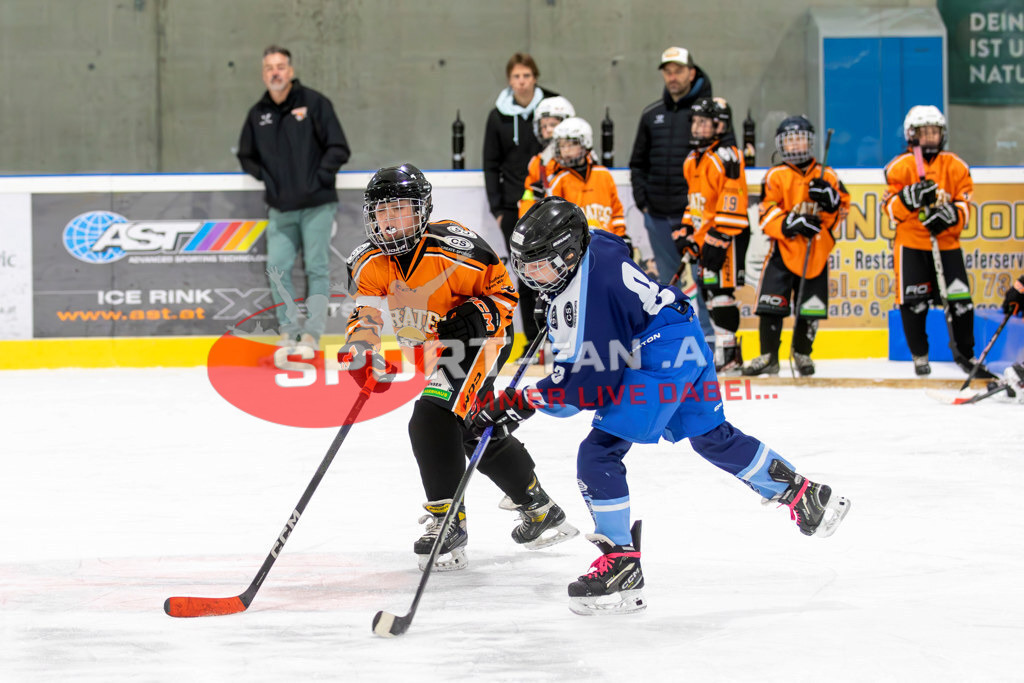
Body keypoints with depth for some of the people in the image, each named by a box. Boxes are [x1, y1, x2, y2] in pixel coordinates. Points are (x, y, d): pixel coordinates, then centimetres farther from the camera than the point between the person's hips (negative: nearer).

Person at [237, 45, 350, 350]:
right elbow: (246, 156, 22)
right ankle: (288, 329, 5)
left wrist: (319, 178, -12)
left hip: (316, 206, -4)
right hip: (280, 209, 4)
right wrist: (265, 177, 6)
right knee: (277, 267, -4)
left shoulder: (314, 103, -3)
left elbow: (338, 149, -3)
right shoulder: (257, 114, 9)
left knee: (317, 268, -5)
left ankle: (312, 333, -5)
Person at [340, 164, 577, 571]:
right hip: (435, 346, 9)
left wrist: (476, 315, -32)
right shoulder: (370, 262, -10)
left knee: (433, 419, -25)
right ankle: (540, 509, 45)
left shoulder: (452, 247, -27)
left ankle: (448, 523, -22)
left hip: (481, 336, -8)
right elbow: (368, 313, -6)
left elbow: (504, 288, -16)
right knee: (476, 431, 22)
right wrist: (358, 347, -27)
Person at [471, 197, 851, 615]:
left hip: (661, 359, -11)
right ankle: (803, 496, 39)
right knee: (712, 438, 26)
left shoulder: (583, 296, -27)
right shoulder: (591, 245, -1)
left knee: (599, 452, -13)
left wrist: (518, 404, -23)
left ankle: (622, 565, -9)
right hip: (688, 344, 11)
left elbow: (582, 383, -26)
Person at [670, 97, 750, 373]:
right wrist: (685, 232, 18)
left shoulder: (726, 157, -14)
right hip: (704, 234, 10)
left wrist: (718, 240, -23)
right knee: (709, 290, 10)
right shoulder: (693, 160, 16)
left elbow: (732, 204, -20)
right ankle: (724, 349, 16)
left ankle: (728, 354, -11)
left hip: (727, 236, -10)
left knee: (720, 289, -12)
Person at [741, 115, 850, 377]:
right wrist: (790, 223, -23)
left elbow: (842, 211, 9)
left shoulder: (826, 176, 7)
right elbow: (767, 216, -7)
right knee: (771, 304, -8)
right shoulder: (775, 176, 0)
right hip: (783, 249, -2)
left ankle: (802, 353, 26)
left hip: (816, 253, 2)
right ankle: (768, 356, 1)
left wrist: (831, 199, -12)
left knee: (810, 309, 5)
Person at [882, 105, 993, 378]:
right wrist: (911, 197, -24)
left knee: (961, 300, -4)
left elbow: (964, 202, 4)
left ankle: (964, 353, 10)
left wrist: (951, 214, -17)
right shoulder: (900, 167, -1)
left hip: (947, 243, 2)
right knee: (913, 303, -4)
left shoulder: (955, 166, 5)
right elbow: (892, 209, -5)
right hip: (911, 245, -2)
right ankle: (920, 355, 12)